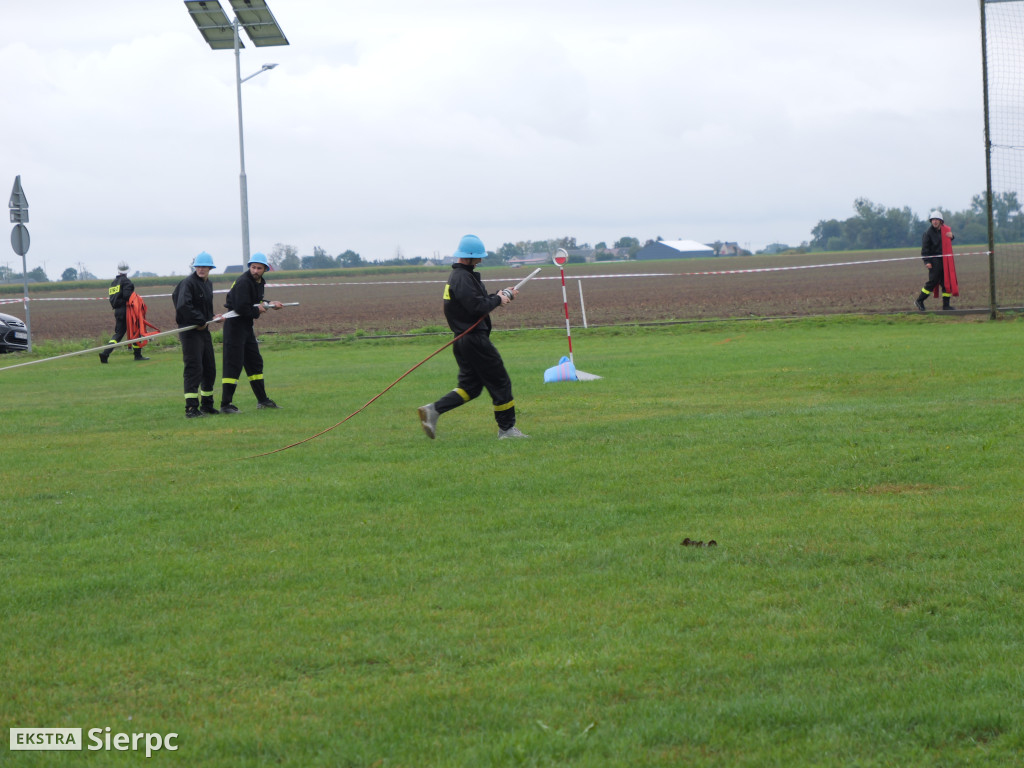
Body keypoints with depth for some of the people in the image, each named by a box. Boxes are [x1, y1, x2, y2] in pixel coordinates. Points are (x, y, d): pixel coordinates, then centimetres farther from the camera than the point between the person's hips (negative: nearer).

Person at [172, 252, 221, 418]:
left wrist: (211, 317, 8)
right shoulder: (188, 283, -14)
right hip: (190, 330, -9)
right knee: (194, 368, -12)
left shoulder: (208, 284, 14)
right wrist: (201, 321, -20)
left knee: (210, 368, 14)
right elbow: (183, 306, -27)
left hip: (204, 330, 9)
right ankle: (191, 408, -13)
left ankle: (207, 405, 26)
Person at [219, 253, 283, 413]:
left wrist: (269, 304, 0)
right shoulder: (243, 282, -19)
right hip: (235, 325, -10)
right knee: (233, 365, -10)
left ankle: (262, 400, 28)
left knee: (255, 362, 17)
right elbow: (241, 308, -26)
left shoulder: (260, 282, 11)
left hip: (247, 326, 10)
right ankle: (225, 404, -9)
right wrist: (257, 311, -11)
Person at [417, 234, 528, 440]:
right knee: (500, 382, 0)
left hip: (463, 341, 10)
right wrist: (498, 300, -8)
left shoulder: (458, 275, 16)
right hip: (474, 339, -10)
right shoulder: (462, 278, -17)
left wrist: (503, 294, 13)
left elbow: (476, 300, 21)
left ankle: (433, 410, 1)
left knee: (470, 386, 12)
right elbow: (478, 307, -25)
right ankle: (507, 428, 6)